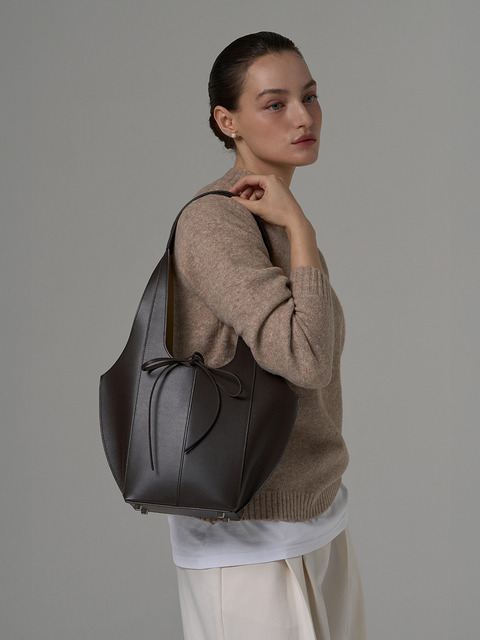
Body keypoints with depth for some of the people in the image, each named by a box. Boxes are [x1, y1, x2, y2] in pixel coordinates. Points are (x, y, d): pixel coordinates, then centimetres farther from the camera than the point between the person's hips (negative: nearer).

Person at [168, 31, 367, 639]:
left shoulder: (273, 222, 8)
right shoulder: (213, 224, -21)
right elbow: (307, 359, -32)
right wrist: (300, 228, -22)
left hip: (307, 507, 9)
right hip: (247, 536, -9)